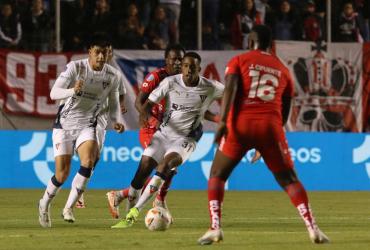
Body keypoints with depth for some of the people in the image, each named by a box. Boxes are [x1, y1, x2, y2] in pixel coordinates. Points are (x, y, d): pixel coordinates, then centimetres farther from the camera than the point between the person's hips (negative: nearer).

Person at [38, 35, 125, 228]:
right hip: (64, 123, -3)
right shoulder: (75, 67, -14)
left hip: (87, 125, 3)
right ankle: (45, 204, 26)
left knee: (88, 161, -25)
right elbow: (54, 93, -21)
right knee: (62, 174, -4)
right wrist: (72, 91, -41)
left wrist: (117, 121, -4)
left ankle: (68, 208, -14)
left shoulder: (111, 75, -2)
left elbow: (113, 101, 14)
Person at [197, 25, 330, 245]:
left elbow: (230, 88, -9)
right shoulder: (282, 70, 19)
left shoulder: (239, 61, 10)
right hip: (270, 126, 2)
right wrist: (266, 143, 30)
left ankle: (215, 229, -2)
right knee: (289, 179, 10)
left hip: (240, 124, -2)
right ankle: (313, 229, -4)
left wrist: (223, 121, -18)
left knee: (217, 175, 14)